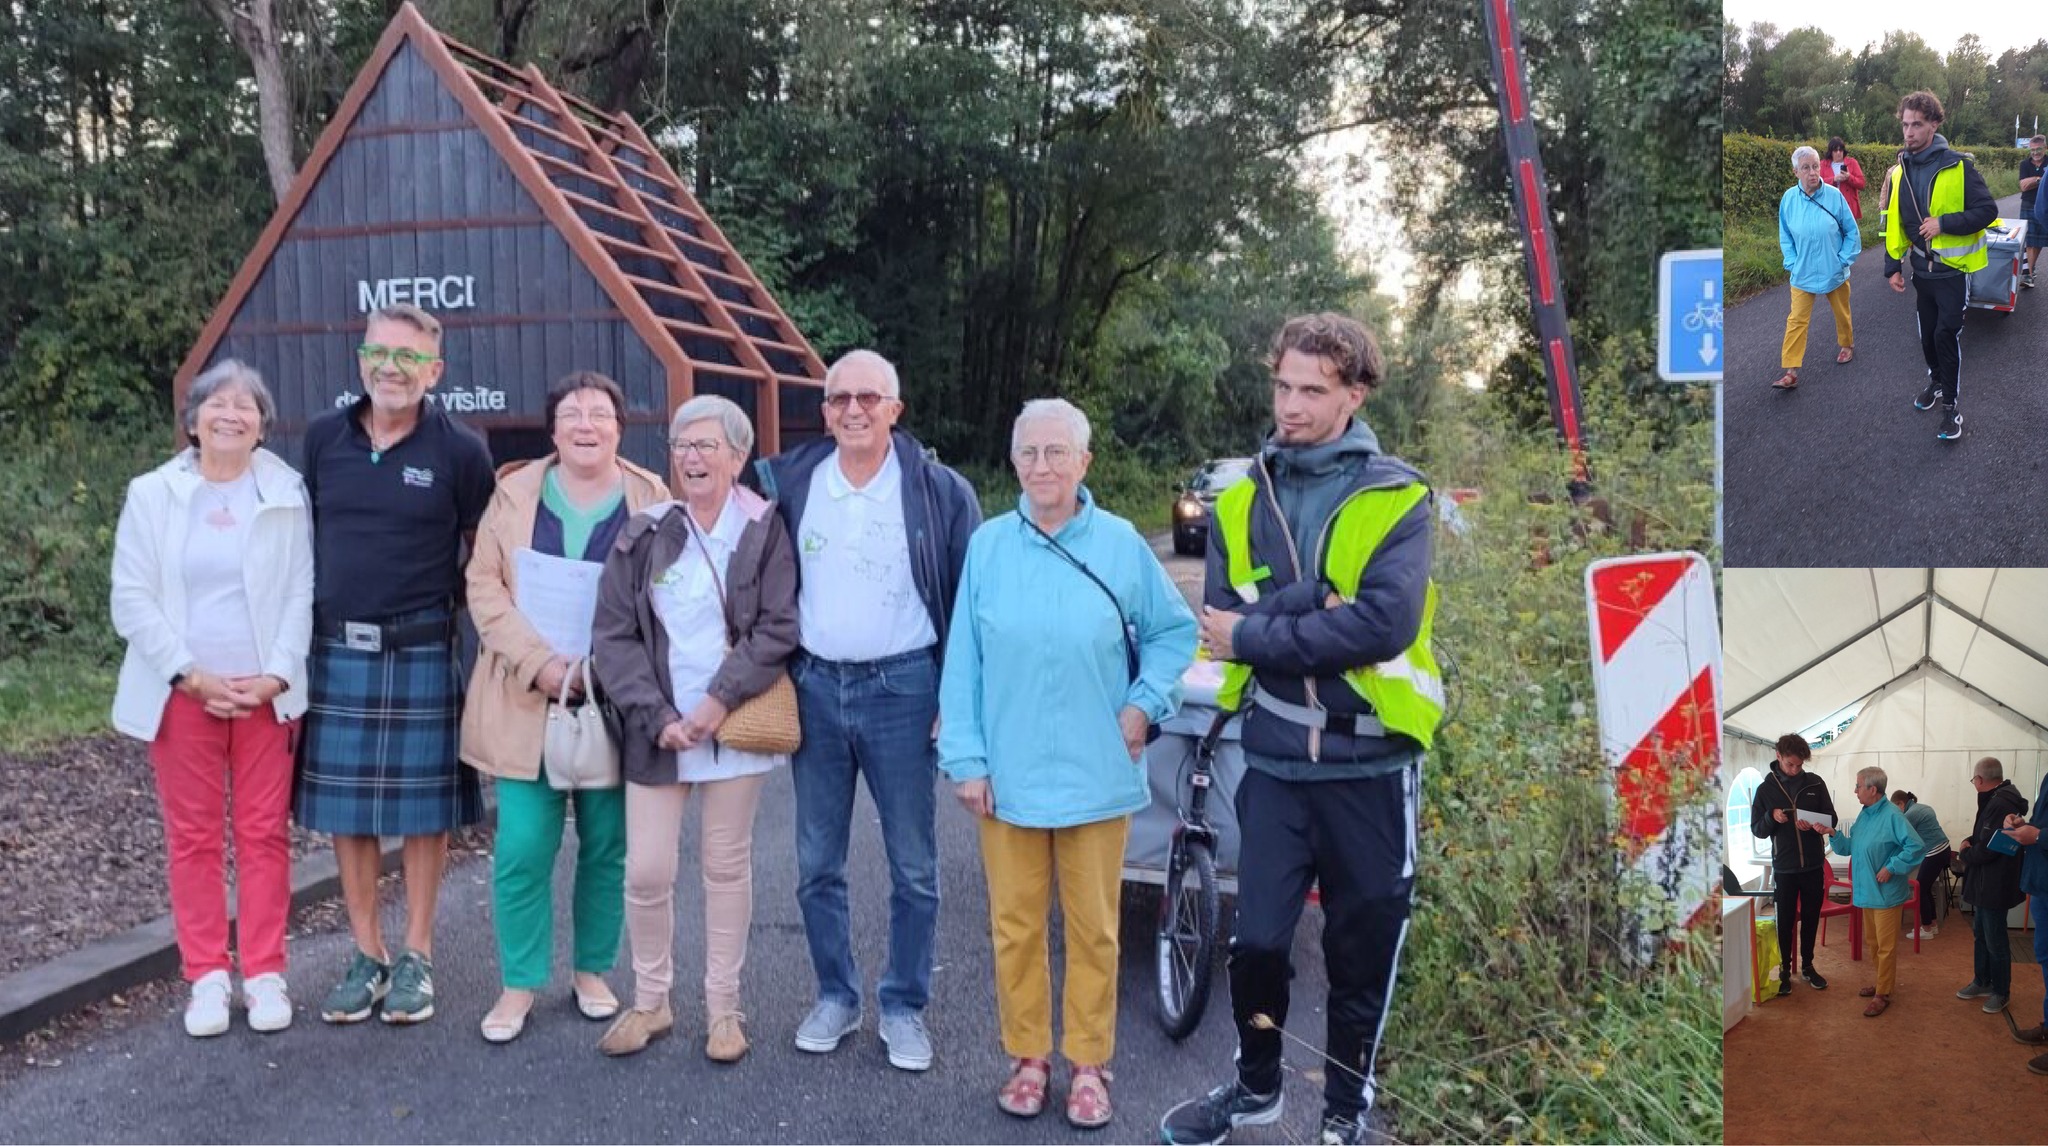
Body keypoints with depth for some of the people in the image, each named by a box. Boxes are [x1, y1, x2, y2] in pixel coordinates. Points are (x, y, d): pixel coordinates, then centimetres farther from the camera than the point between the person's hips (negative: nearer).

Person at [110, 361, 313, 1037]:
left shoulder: (286, 493, 2)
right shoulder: (152, 495, 3)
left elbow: (302, 593, -1)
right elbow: (132, 598, -1)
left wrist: (276, 676, -11)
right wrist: (191, 676, -10)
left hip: (266, 692, 0)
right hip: (183, 693, 1)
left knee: (264, 833, 4)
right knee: (193, 836, 6)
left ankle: (265, 974, 12)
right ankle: (207, 978, 15)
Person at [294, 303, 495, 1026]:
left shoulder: (459, 450, -5)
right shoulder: (324, 439, 5)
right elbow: (304, 542, 13)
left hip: (421, 655, -3)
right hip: (335, 650, 3)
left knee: (422, 807, 6)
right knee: (342, 809, 9)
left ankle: (417, 958, 20)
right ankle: (366, 957, 23)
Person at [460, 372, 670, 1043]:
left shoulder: (652, 501, 1)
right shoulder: (514, 494, 5)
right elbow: (484, 587, 1)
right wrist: (540, 663, -13)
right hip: (527, 700, 1)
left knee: (607, 846, 8)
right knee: (522, 848, -1)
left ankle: (592, 970, 26)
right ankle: (519, 985, 14)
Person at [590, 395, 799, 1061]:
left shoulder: (765, 531, -3)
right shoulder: (643, 536, 3)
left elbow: (778, 630, -8)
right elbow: (613, 635, 0)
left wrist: (721, 700, -16)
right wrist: (658, 718, -10)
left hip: (736, 725, -1)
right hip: (656, 730, 2)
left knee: (727, 863, 9)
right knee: (645, 871, 2)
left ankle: (723, 1006, 24)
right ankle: (650, 1001, 23)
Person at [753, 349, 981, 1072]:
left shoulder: (940, 493, -5)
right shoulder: (788, 483, 2)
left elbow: (969, 602, -2)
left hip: (902, 689, -2)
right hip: (814, 688, 3)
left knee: (913, 867, 6)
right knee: (817, 864, 12)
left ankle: (904, 1007, 22)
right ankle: (835, 997, 28)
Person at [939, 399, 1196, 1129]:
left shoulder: (1121, 544, -3)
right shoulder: (987, 546, -2)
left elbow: (1175, 631, 8)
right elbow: (963, 660, 0)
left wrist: (1144, 703, -5)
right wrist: (965, 758, -3)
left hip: (1096, 775, 0)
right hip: (1009, 774, 1)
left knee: (1092, 928, 10)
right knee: (1015, 925, 10)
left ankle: (1089, 1064, 27)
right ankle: (1027, 1057, 28)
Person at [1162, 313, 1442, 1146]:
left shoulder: (1396, 498, -6)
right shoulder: (1241, 501, 5)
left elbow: (1388, 624, -20)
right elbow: (1220, 627, -5)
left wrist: (1258, 635, -16)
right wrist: (1322, 617, -19)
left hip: (1369, 760, -2)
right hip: (1275, 757, 2)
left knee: (1363, 946, 11)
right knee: (1257, 935, 6)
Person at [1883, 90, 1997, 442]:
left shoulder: (1958, 166, -14)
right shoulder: (1901, 172, 2)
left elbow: (1988, 211, -14)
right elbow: (1895, 222, 9)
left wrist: (1944, 223, -24)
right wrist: (1893, 266, 7)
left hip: (1953, 270, -5)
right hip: (1922, 270, 5)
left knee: (1946, 334, -8)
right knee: (1927, 333, 16)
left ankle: (1951, 405, 3)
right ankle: (1936, 382, 39)